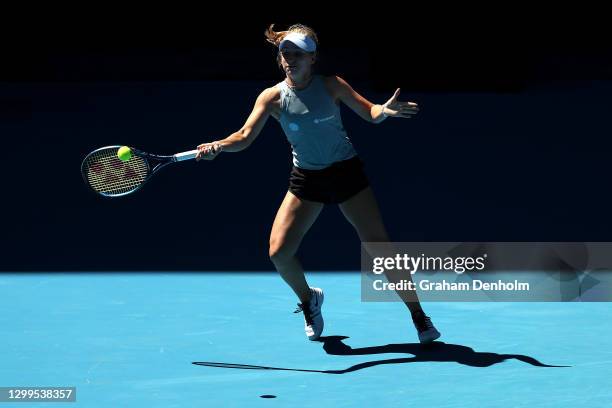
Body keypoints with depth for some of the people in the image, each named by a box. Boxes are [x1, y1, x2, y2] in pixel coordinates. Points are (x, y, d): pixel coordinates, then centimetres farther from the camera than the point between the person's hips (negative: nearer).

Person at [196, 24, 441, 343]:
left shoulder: (331, 86, -10)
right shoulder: (273, 97, -8)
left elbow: (369, 112, -3)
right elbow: (244, 137, -15)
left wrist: (385, 111, -27)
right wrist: (216, 146, -35)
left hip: (346, 173, -2)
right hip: (306, 179, 2)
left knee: (379, 248, -8)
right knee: (279, 252, -7)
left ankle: (418, 316, 5)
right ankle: (309, 300, 25)